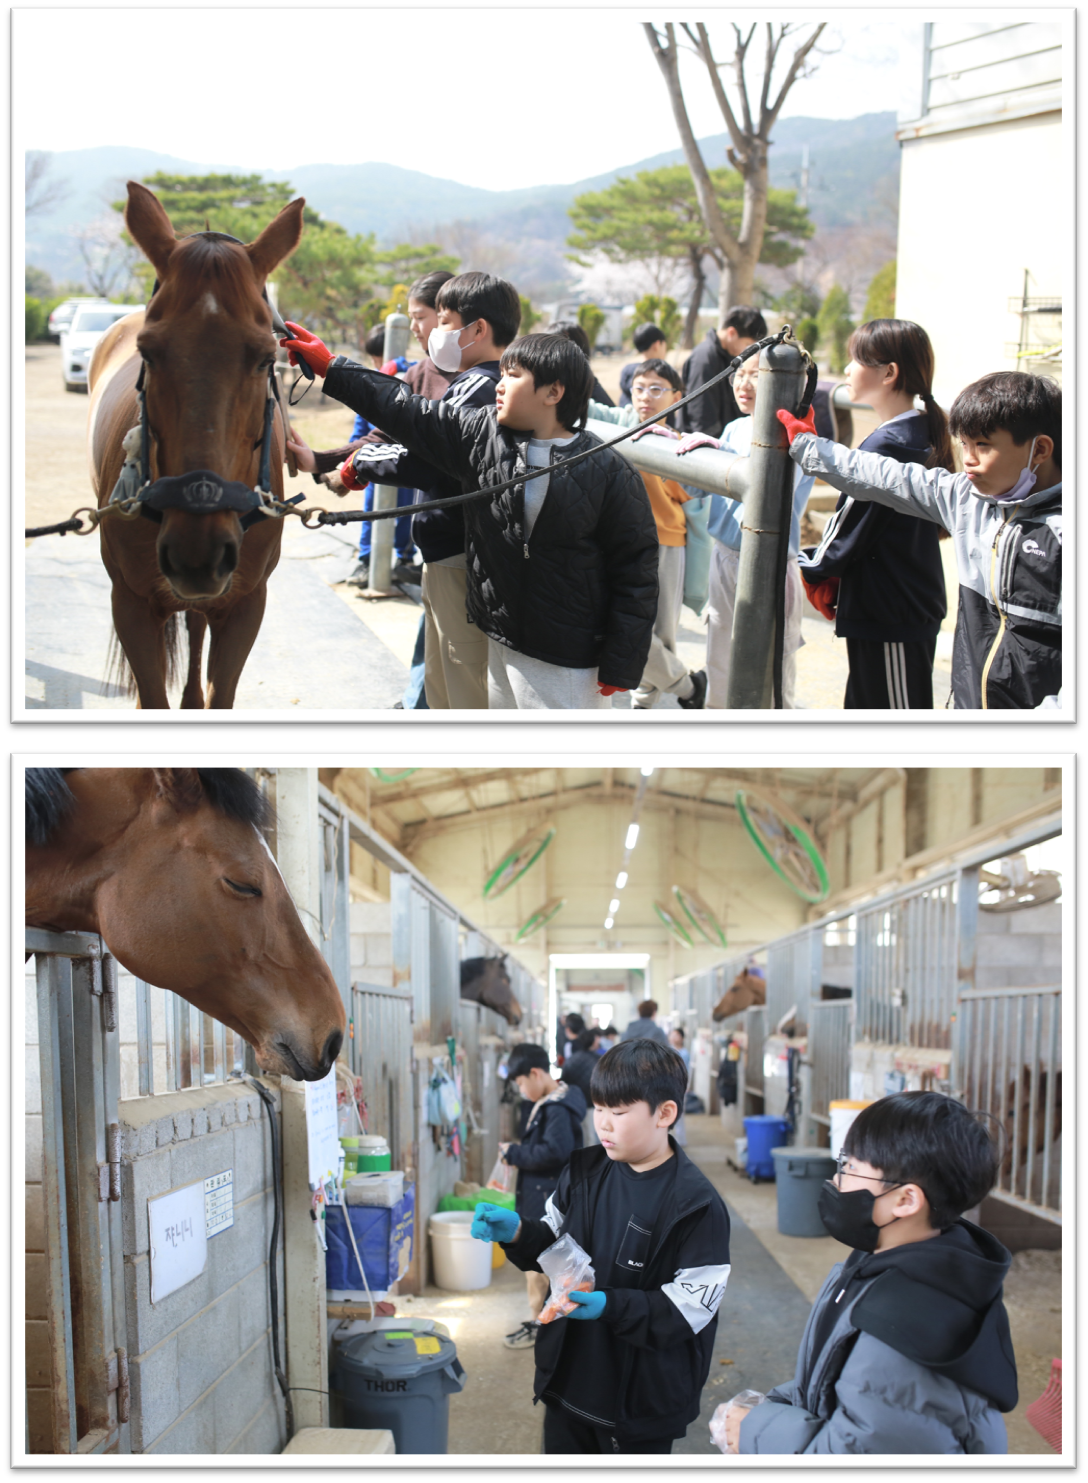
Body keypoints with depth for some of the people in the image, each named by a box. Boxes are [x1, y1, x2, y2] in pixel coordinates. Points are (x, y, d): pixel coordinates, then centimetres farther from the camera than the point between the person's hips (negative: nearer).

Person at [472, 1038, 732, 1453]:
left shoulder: (696, 1204, -18)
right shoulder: (584, 1170, 0)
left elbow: (690, 1307, -20)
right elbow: (553, 1245, 11)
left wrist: (611, 1306, -29)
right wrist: (516, 1233, -10)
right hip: (568, 1378, 5)